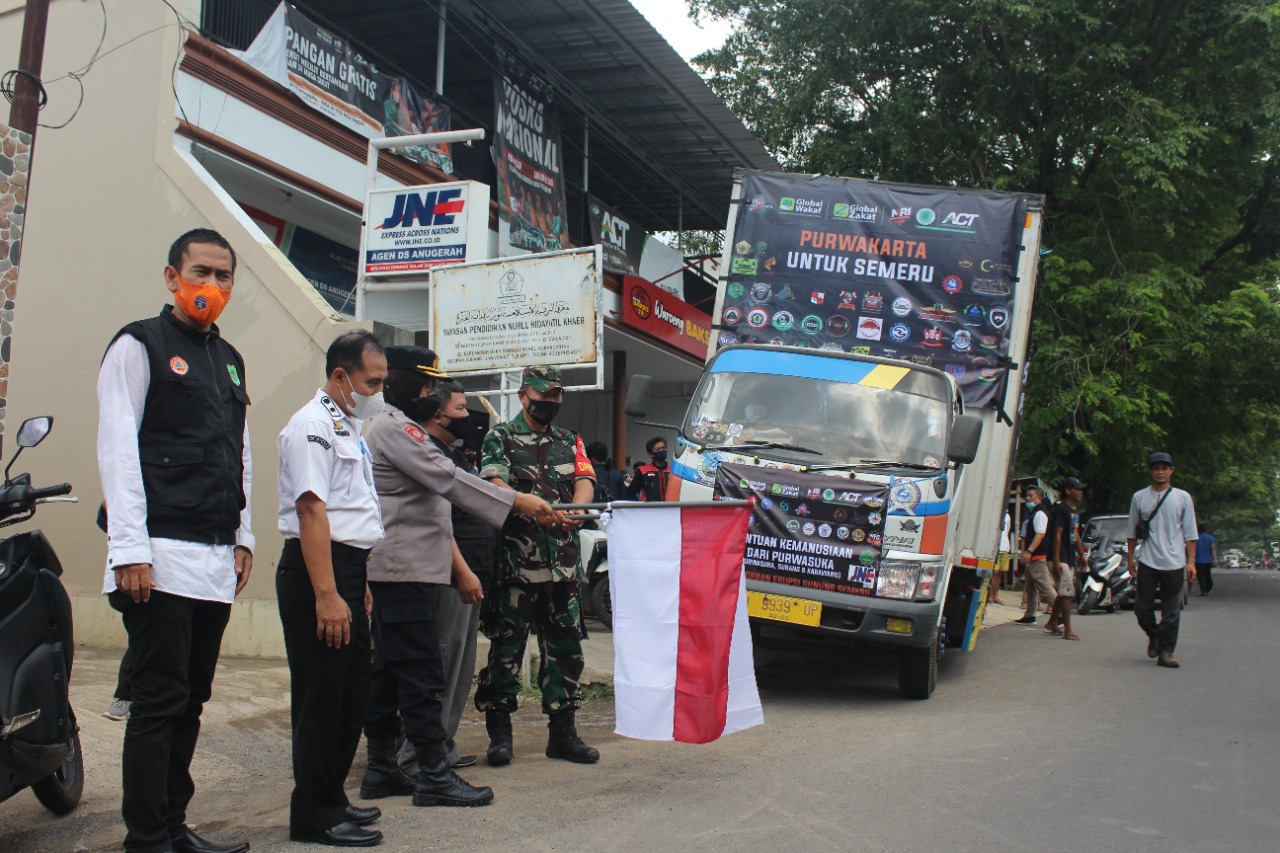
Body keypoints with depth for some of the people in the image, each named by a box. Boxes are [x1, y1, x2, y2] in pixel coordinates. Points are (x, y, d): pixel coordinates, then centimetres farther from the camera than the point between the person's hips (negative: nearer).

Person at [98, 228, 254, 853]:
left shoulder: (229, 360, 21)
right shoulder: (139, 345, 0)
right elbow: (117, 448, -7)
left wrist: (243, 536, 16)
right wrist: (129, 547, -14)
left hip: (217, 562, 7)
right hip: (160, 558, -7)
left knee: (189, 703, 11)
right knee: (159, 702, -6)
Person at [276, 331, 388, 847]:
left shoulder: (349, 428, 20)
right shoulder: (311, 427, -12)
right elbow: (311, 510, -21)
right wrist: (326, 596, -25)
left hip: (348, 569, 10)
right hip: (317, 571, -10)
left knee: (351, 694, 15)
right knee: (321, 697, -4)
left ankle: (331, 798, 26)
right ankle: (313, 815, 6)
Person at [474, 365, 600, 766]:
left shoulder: (570, 442, 18)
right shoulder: (500, 438, 5)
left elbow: (585, 482, 3)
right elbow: (495, 486, -11)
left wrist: (575, 508, -21)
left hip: (563, 563, 4)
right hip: (515, 562, -4)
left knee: (565, 646, 7)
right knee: (506, 646, 0)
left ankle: (562, 732, 16)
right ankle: (500, 733, 10)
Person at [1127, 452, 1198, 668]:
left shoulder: (1182, 497, 3)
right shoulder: (1139, 497, 5)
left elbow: (1190, 533, 3)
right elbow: (1132, 531, 12)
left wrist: (1191, 561, -3)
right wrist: (1131, 558, 9)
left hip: (1174, 563, -1)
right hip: (1148, 563, 1)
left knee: (1171, 612, 1)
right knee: (1142, 608, 2)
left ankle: (1166, 651, 9)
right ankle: (1154, 635, 28)